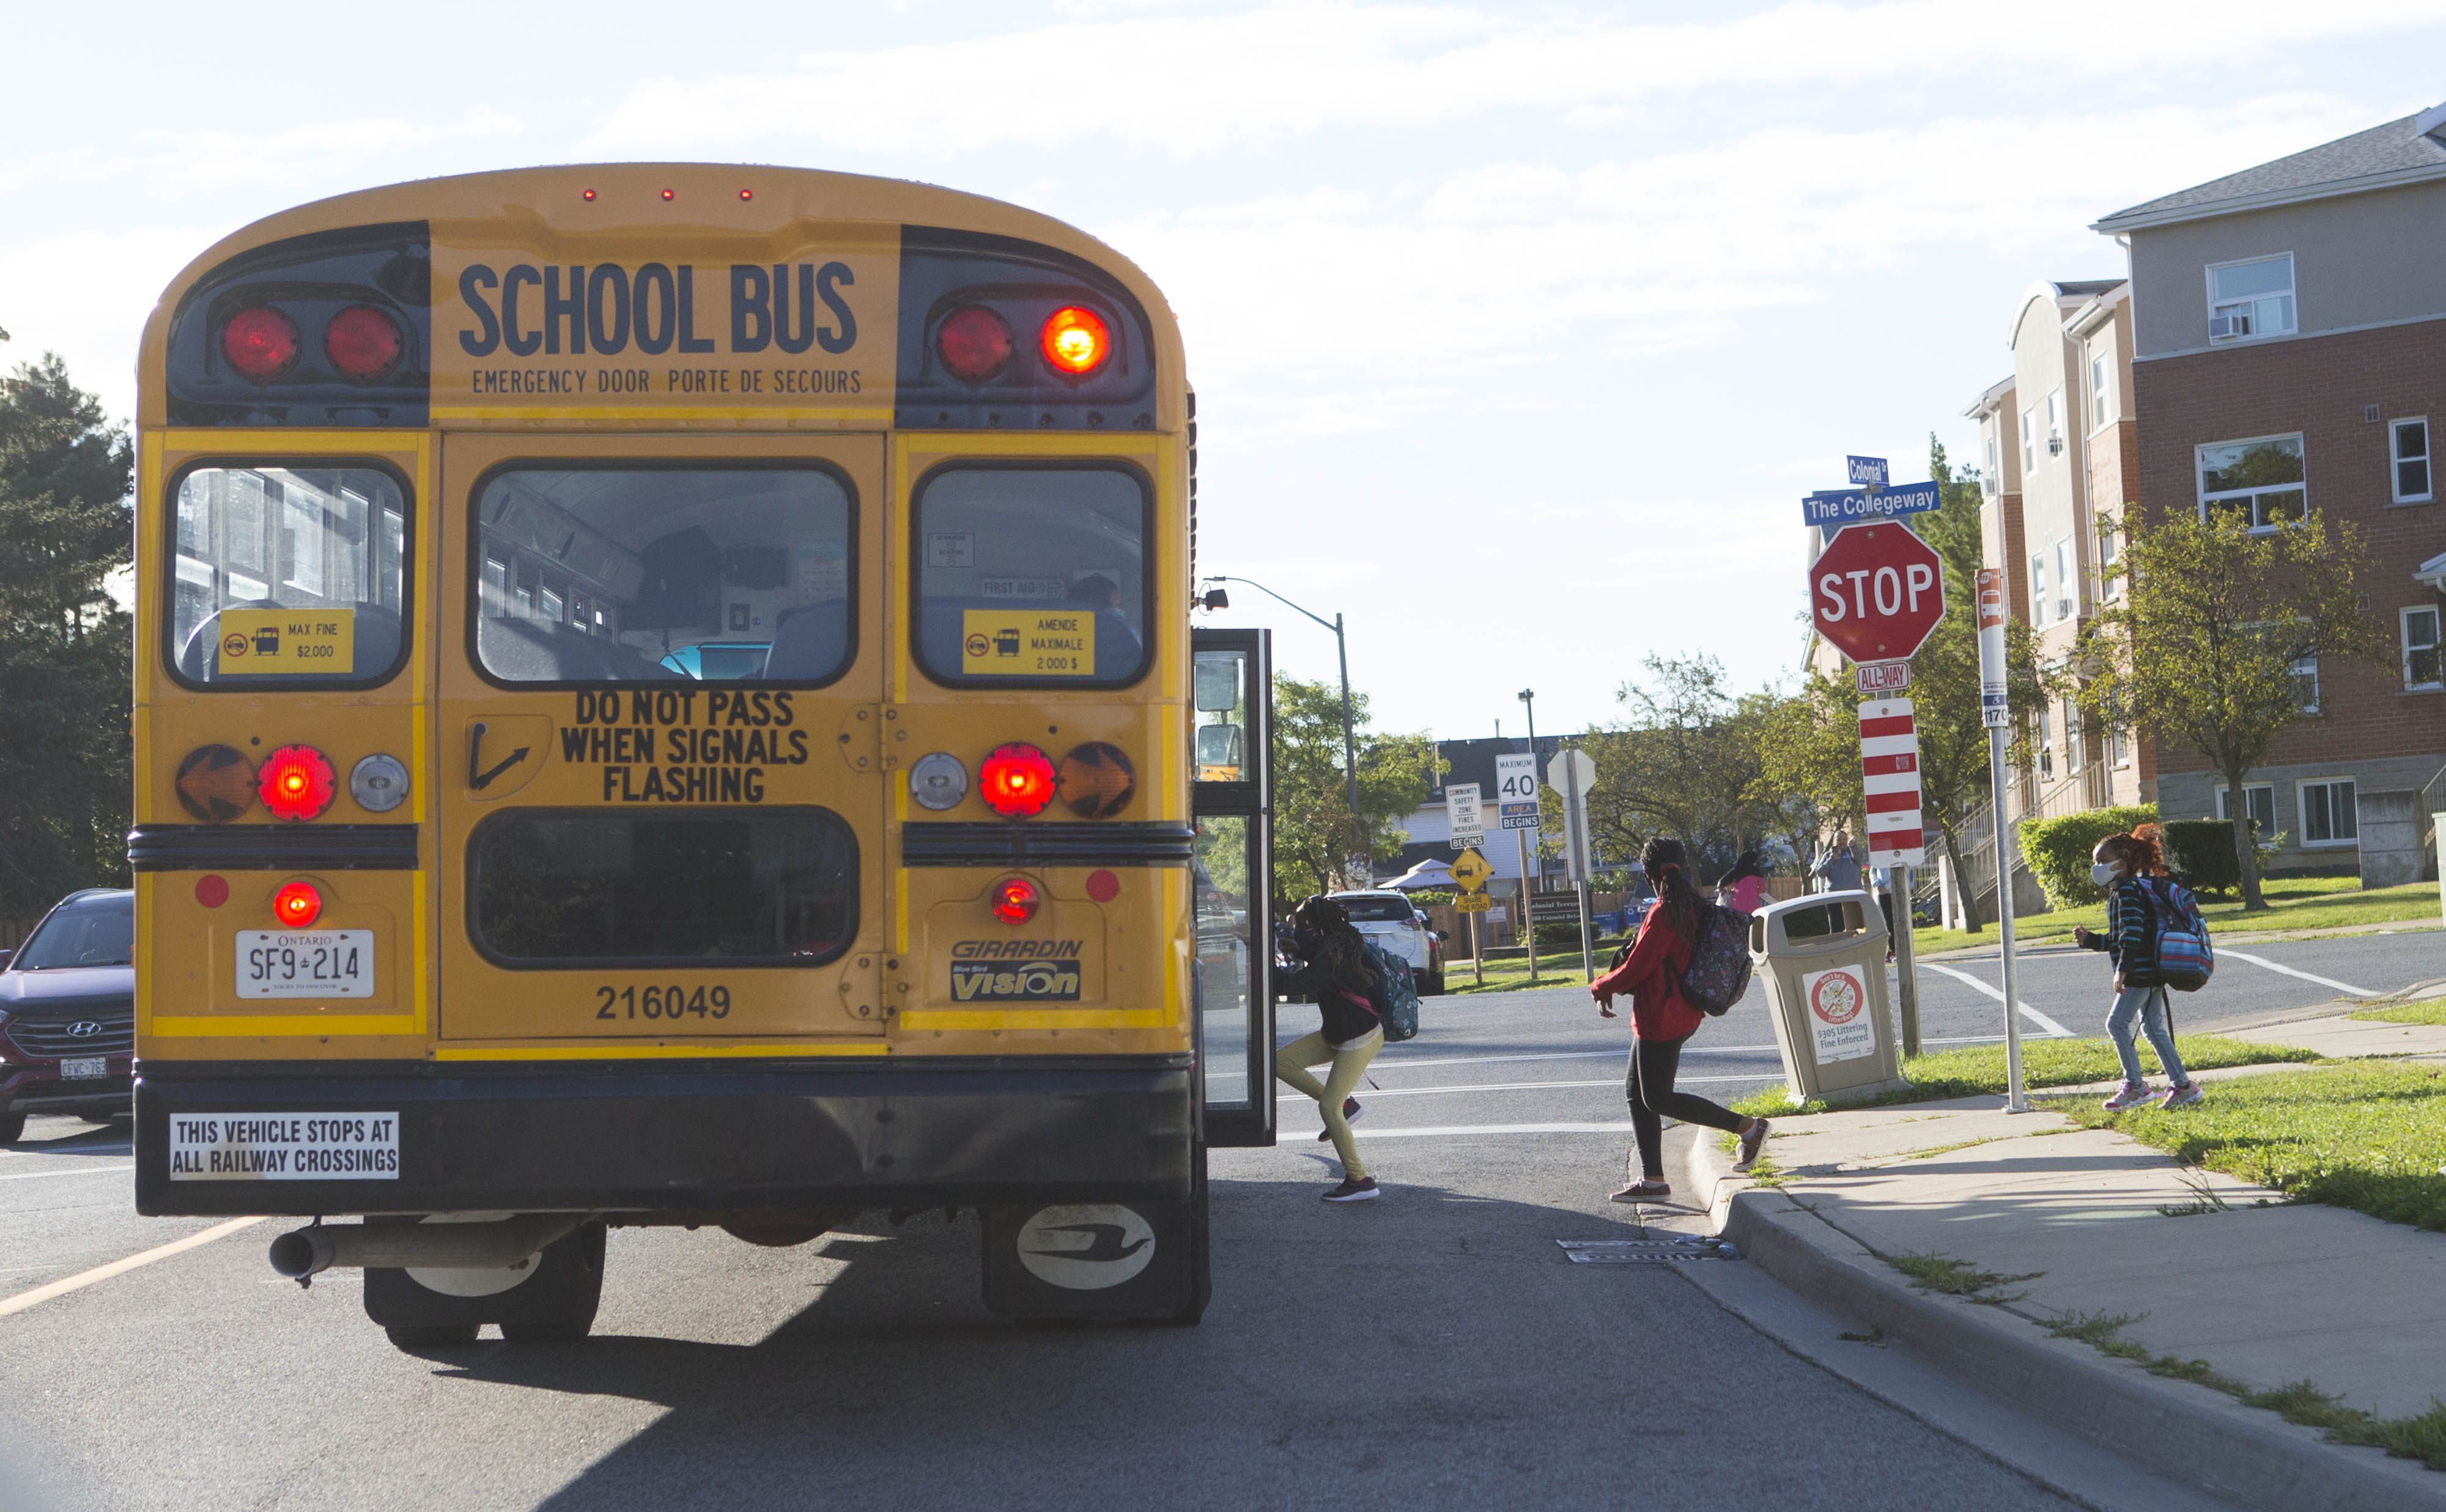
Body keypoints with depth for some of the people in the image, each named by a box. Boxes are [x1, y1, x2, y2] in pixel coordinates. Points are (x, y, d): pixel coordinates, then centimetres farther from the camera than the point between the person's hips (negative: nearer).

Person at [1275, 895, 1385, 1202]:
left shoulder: (1333, 956, -26)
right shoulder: (1337, 943, 3)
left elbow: (1296, 983, -28)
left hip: (1360, 1039, -10)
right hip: (1336, 1034, 10)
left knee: (1329, 1107, -10)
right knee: (1282, 1061, 4)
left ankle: (1360, 1180, -4)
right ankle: (1344, 1104, 12)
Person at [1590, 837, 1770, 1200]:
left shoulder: (1663, 915, -21)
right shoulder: (1694, 908, 8)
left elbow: (1634, 971, -19)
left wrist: (1600, 987, -1)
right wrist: (1612, 987, 20)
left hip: (1660, 1018, -10)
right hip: (1682, 1014, 10)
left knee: (1658, 1099, -2)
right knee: (1637, 1092, 13)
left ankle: (1747, 1127, -1)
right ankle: (1652, 1180, 14)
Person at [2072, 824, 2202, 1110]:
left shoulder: (2127, 891, -12)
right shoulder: (2120, 892, 20)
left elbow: (2133, 932, -23)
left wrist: (2123, 968, -29)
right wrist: (2090, 941, 21)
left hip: (2141, 972, -11)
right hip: (2152, 974, 11)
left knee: (2117, 1024, -9)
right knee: (2154, 1029, 12)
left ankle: (2135, 1086, -6)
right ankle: (2183, 1086, 13)